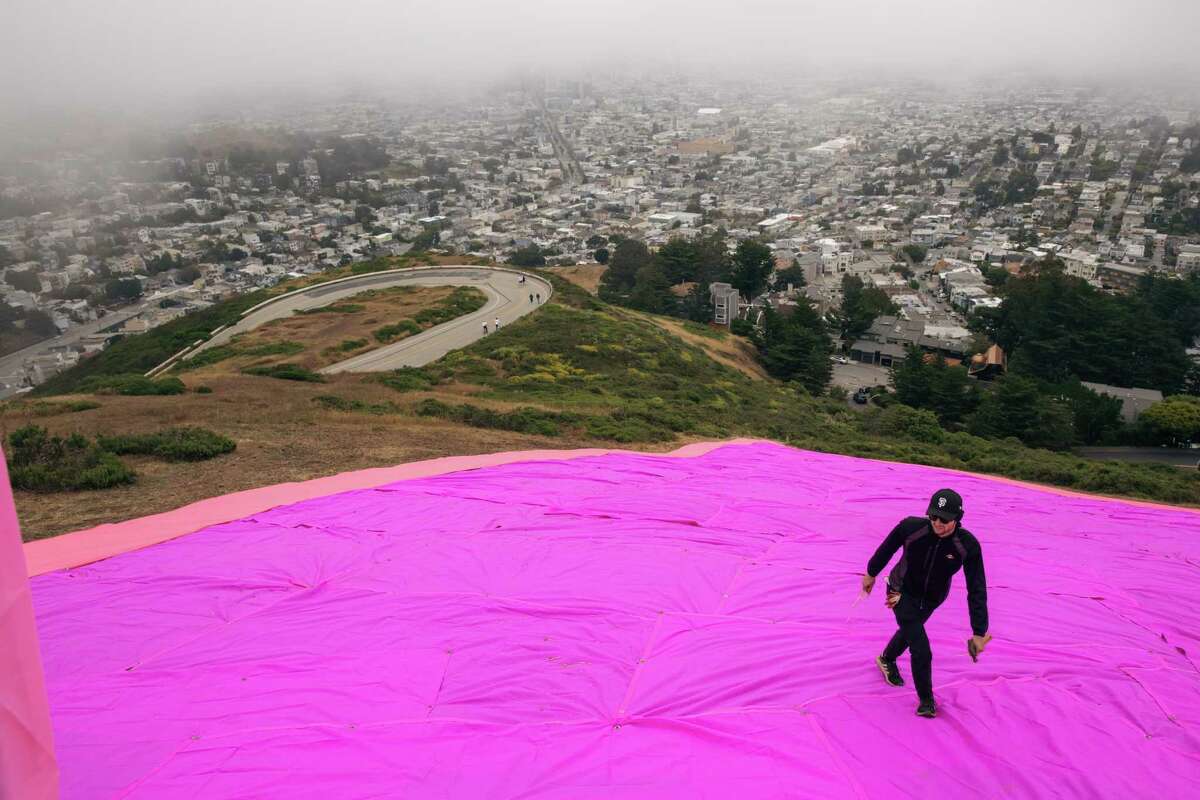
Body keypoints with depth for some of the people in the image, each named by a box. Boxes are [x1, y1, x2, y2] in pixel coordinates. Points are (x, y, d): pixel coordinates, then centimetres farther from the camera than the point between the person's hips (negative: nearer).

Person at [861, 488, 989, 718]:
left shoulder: (968, 546, -30)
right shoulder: (911, 527, -32)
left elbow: (976, 590, -24)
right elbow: (887, 548, -11)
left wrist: (979, 633, -24)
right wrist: (871, 573, 5)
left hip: (931, 599, 3)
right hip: (903, 591, -3)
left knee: (910, 631, 30)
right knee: (921, 651, -12)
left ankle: (887, 660, 61)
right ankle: (926, 700, 12)